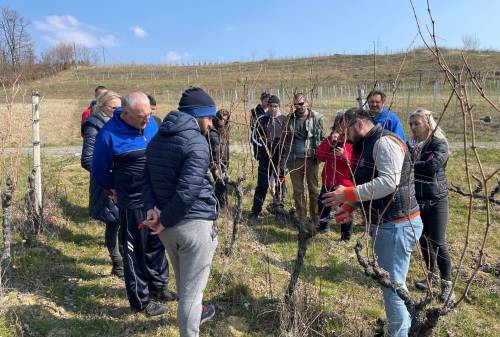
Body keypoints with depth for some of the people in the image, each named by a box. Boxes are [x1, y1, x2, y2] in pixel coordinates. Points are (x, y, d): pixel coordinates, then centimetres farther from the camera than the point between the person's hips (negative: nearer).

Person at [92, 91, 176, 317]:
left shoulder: (151, 123, -1)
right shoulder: (109, 135, -18)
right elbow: (99, 169, -2)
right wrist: (113, 190, 9)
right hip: (132, 203, -6)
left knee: (157, 245, 20)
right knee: (136, 251, 7)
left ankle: (158, 286, 40)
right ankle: (141, 300, 24)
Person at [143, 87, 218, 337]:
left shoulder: (157, 139, 9)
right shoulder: (196, 143, -17)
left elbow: (146, 179, 7)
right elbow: (187, 191, -24)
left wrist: (152, 208, -6)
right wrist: (165, 220, -14)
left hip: (168, 225, 8)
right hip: (194, 224, -8)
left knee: (183, 282, 28)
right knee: (192, 288, 6)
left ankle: (194, 314, 52)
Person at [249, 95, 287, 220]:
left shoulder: (284, 119, 3)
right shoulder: (261, 119, 2)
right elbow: (254, 137, 7)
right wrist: (263, 147, -3)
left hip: (280, 157, 1)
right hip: (265, 157, -1)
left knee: (280, 182, 9)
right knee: (262, 184, -2)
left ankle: (279, 207, 24)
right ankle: (255, 211, 4)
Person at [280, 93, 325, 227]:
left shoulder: (317, 118, -3)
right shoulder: (290, 119, 6)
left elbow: (323, 138, 0)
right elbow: (284, 139, 13)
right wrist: (284, 157, 9)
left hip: (311, 159, -2)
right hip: (294, 160, 3)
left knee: (314, 190, 9)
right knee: (298, 191, 9)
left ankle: (315, 220, 21)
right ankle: (301, 220, 21)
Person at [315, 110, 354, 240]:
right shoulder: (330, 139, 6)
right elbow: (319, 156, -6)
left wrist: (345, 156, -28)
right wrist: (330, 141, -14)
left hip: (345, 182, -5)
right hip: (328, 180, 5)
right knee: (322, 204, 19)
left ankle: (346, 236, 21)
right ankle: (323, 225, 44)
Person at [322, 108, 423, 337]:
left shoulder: (384, 142, -16)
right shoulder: (370, 146, 16)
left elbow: (388, 182, -29)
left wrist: (348, 194, -24)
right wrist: (350, 207, 6)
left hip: (397, 226, -11)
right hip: (384, 224, 11)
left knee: (392, 286, -2)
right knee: (390, 283, 21)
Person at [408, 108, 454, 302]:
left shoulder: (439, 144, -10)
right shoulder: (410, 145, 5)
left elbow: (432, 166, -26)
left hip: (436, 201, -5)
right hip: (416, 201, 5)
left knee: (438, 242, -4)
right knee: (423, 240, 14)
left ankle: (447, 282, 14)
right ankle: (432, 275, 33)